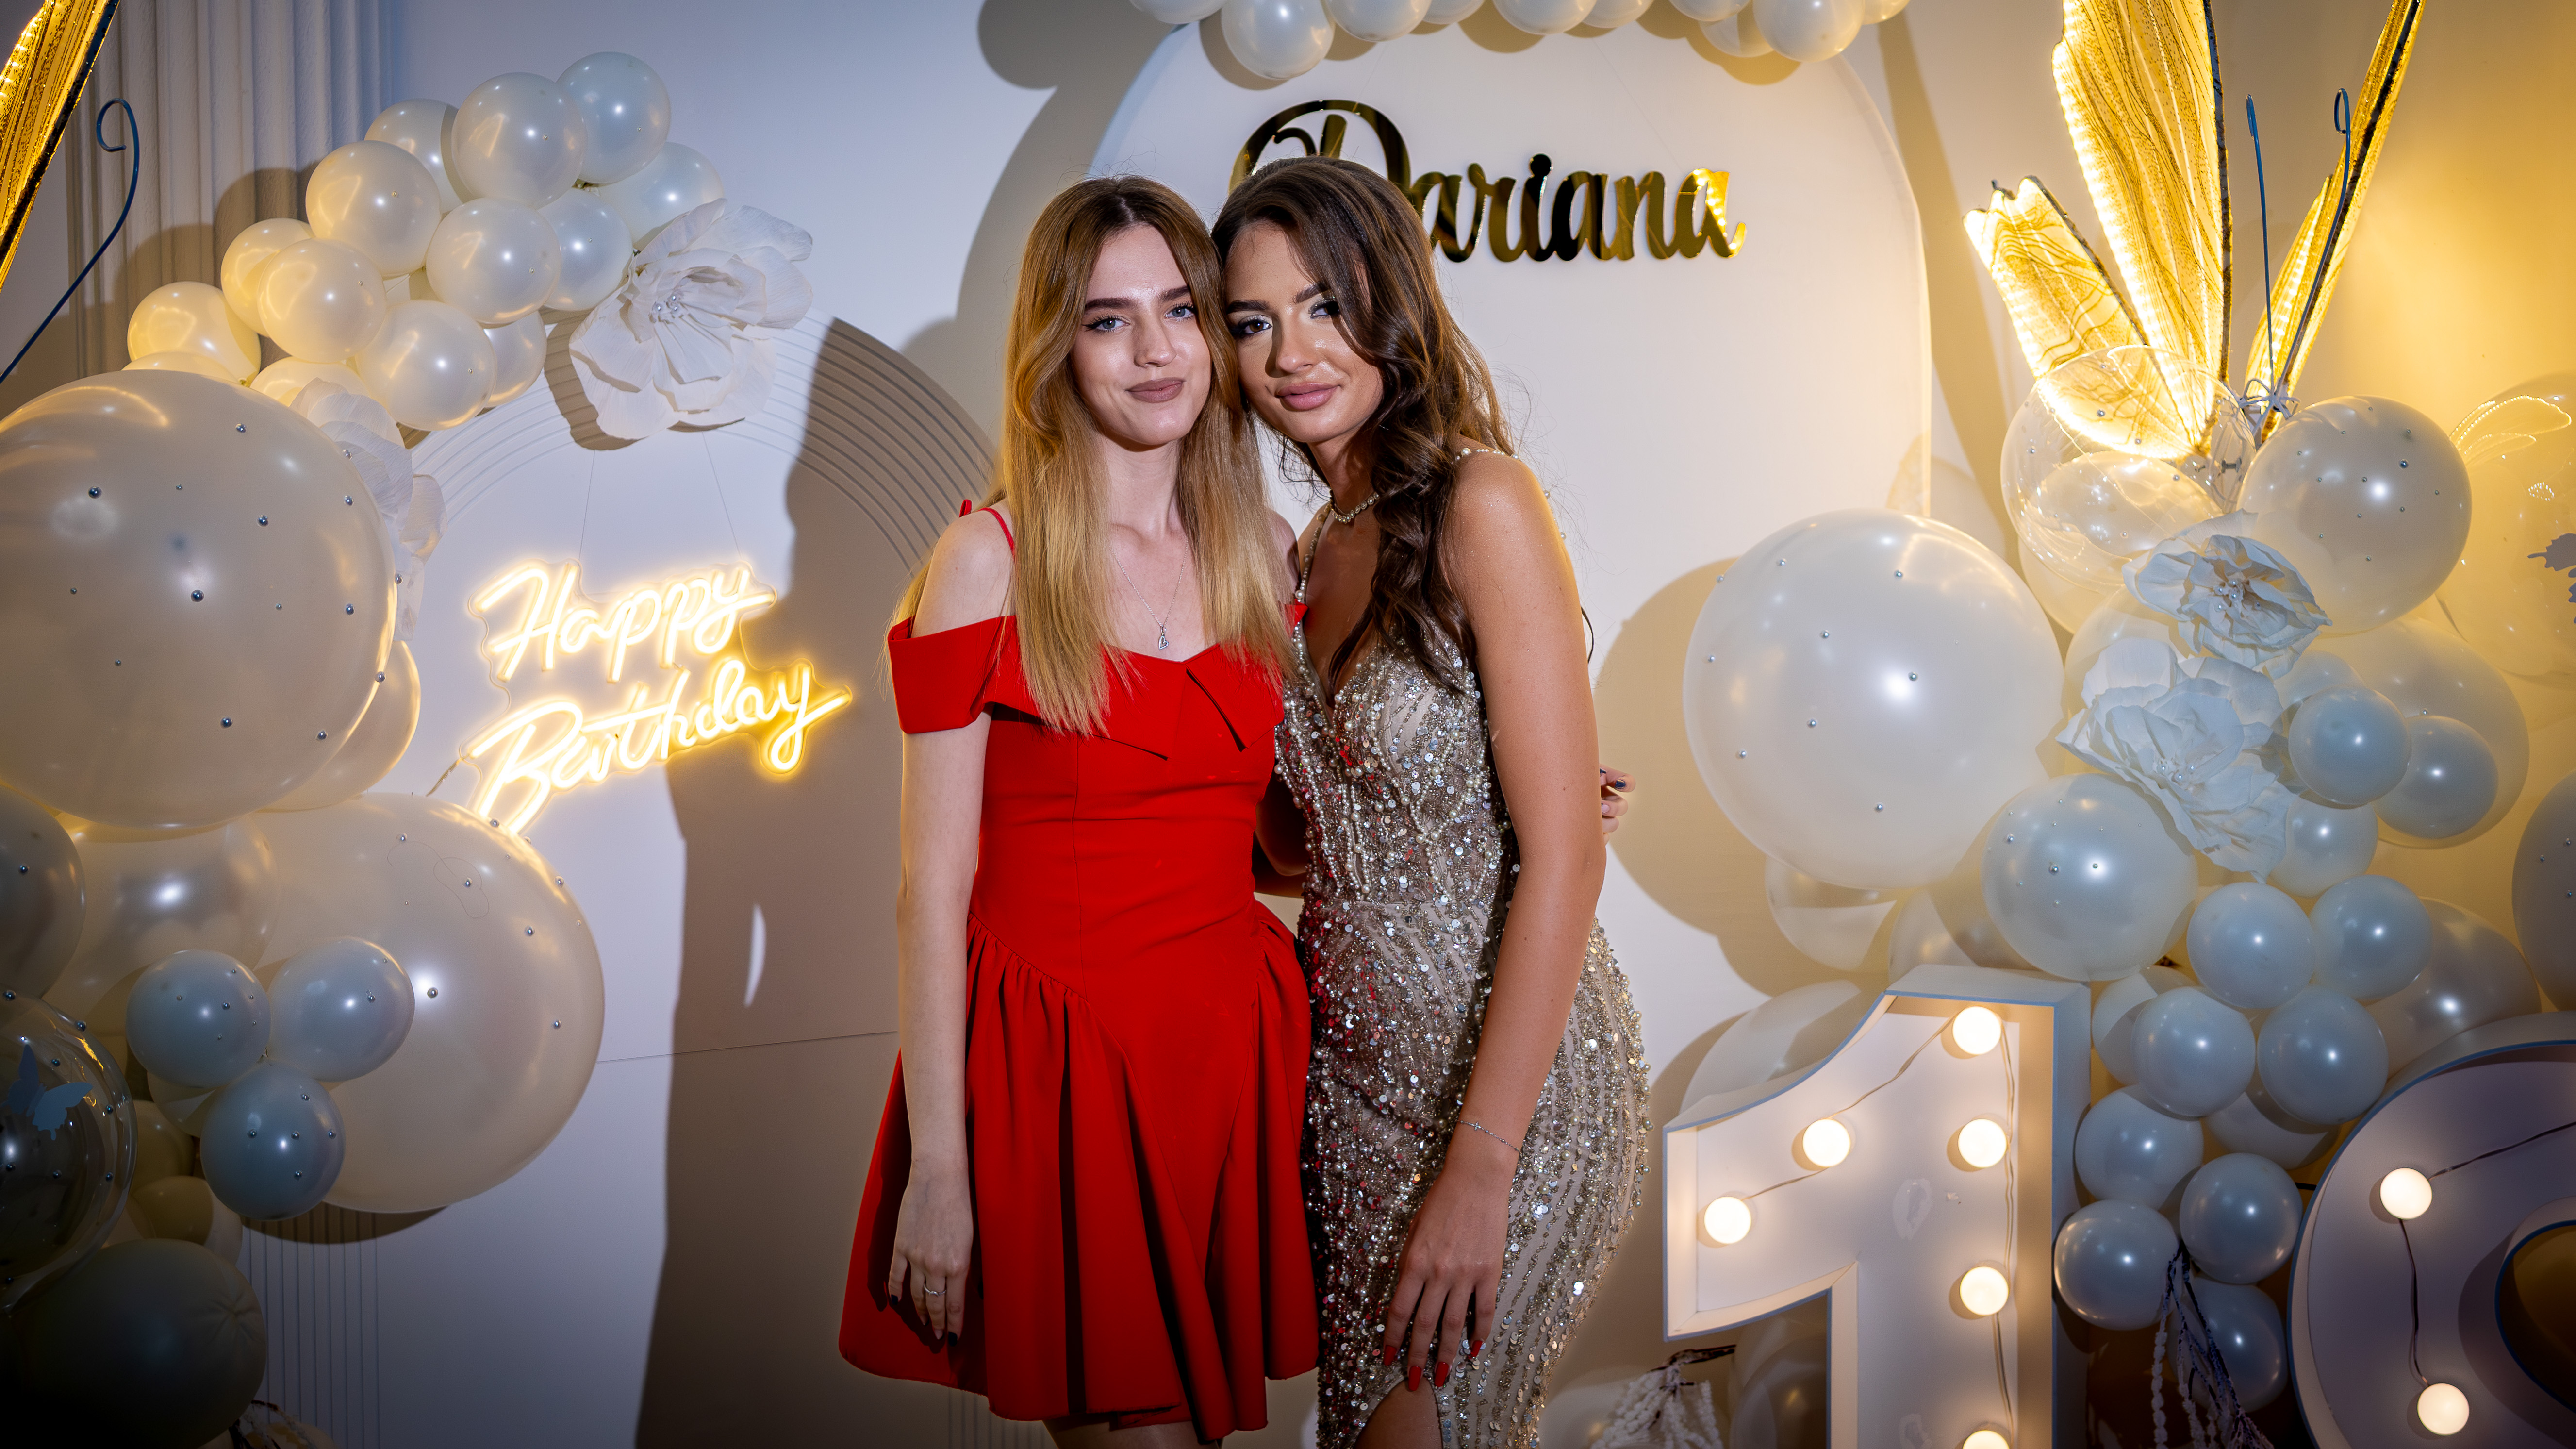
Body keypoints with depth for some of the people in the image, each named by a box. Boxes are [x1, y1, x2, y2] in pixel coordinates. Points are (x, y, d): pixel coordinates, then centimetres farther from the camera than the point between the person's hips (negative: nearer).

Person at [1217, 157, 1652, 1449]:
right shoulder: (1314, 551, 8)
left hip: (1506, 1072, -7)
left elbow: (1563, 855, -19)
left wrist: (1478, 1170, -21)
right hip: (1355, 1071, 7)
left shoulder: (1479, 503, -15)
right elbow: (1327, 845, 10)